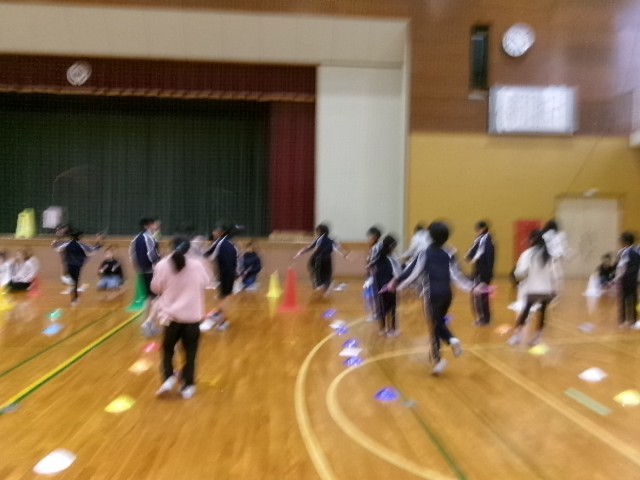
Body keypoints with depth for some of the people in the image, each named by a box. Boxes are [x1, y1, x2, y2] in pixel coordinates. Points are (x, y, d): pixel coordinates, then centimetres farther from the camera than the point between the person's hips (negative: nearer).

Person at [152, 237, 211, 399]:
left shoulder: (163, 265, -10)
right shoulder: (197, 265, -7)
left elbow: (155, 288, 1)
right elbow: (206, 282, 9)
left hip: (172, 315, 0)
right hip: (192, 316, 0)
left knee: (168, 348, 20)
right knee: (190, 352, 11)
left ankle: (169, 378, 7)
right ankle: (188, 386, 14)